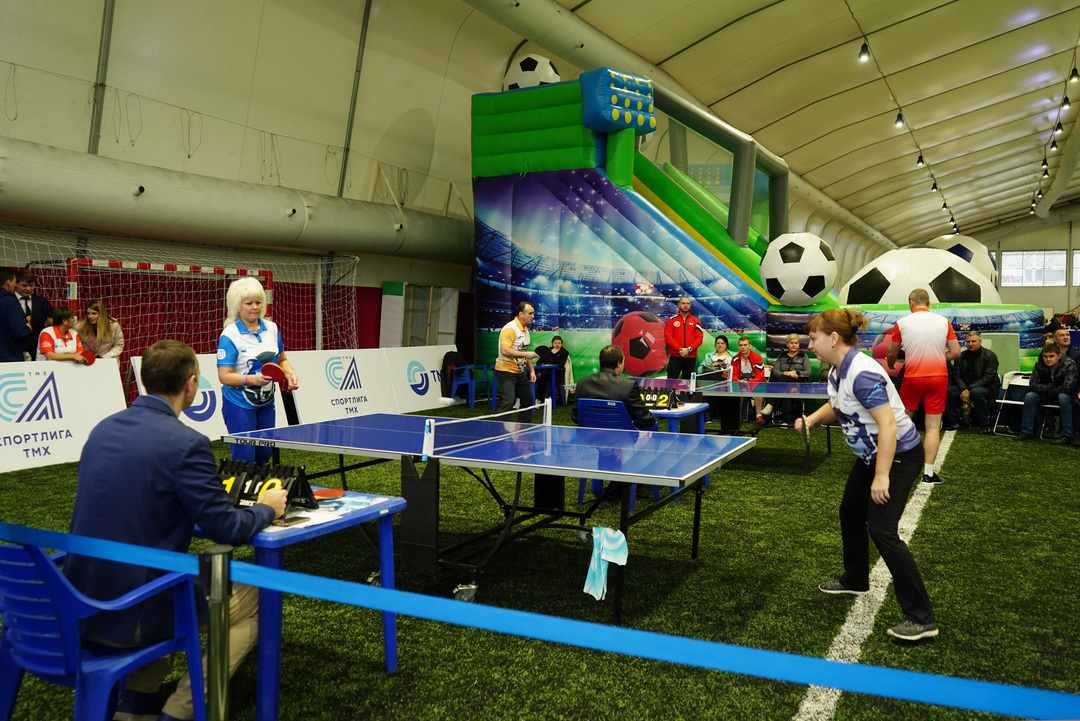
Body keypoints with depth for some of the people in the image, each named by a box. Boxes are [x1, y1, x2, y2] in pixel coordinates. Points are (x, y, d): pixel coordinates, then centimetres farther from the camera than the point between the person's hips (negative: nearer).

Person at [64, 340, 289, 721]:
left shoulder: (103, 429, 4)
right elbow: (226, 529, -14)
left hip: (78, 604, 8)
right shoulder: (186, 443, -19)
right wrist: (266, 508, 6)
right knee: (252, 597, 11)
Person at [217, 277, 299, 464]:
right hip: (239, 405, -6)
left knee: (264, 455, 12)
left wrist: (290, 375, -3)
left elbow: (282, 359, 17)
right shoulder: (229, 336, -15)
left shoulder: (271, 328, 3)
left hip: (266, 403, 6)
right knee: (245, 457, -5)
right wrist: (252, 379, -33)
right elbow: (224, 376, -19)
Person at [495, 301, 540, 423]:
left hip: (520, 372, 10)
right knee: (508, 402, -20)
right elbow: (504, 351, -29)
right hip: (506, 371, -10)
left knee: (528, 400, 14)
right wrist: (525, 354, -26)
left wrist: (531, 370, 15)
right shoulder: (510, 328, -18)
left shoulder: (525, 330, 12)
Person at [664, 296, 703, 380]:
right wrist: (679, 349, -15)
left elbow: (699, 338, 1)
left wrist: (688, 349, -13)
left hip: (691, 357, 2)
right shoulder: (671, 320, 5)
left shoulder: (696, 321, 9)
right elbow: (668, 337, -4)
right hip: (675, 357, -2)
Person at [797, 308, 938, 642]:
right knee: (850, 513, 20)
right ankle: (855, 580, 42)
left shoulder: (862, 373, -29)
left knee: (881, 529, -15)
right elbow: (836, 406, 19)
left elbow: (888, 424, -32)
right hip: (871, 454, 10)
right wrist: (813, 417, -2)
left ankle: (921, 618, -9)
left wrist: (882, 477, -31)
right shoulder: (837, 371, 1)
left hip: (899, 454, -10)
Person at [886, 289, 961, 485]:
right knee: (933, 427, 4)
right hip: (938, 377, 1)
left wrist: (891, 366, 29)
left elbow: (891, 354, 7)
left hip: (913, 378, -1)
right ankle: (928, 472, 2)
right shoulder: (944, 322, 2)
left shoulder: (902, 323, -2)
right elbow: (955, 352, 3)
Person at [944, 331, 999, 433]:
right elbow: (957, 375, 3)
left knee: (976, 392, -39)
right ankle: (953, 422, -9)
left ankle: (985, 425, -22)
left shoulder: (990, 355, -2)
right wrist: (964, 389, -17)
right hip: (964, 387, 4)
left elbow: (988, 377, -12)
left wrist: (969, 389, -21)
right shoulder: (961, 356, 11)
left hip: (985, 387, -4)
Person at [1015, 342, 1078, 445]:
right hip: (1048, 396, 4)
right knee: (1029, 396, -20)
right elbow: (1033, 385, -13)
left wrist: (1051, 393, -19)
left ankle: (1067, 436, -33)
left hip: (1065, 395, -4)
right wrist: (1050, 387, -22)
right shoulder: (1039, 365, -10)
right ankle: (1027, 432, -15)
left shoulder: (1069, 365, -21)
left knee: (1063, 397, -37)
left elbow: (1067, 388, -30)